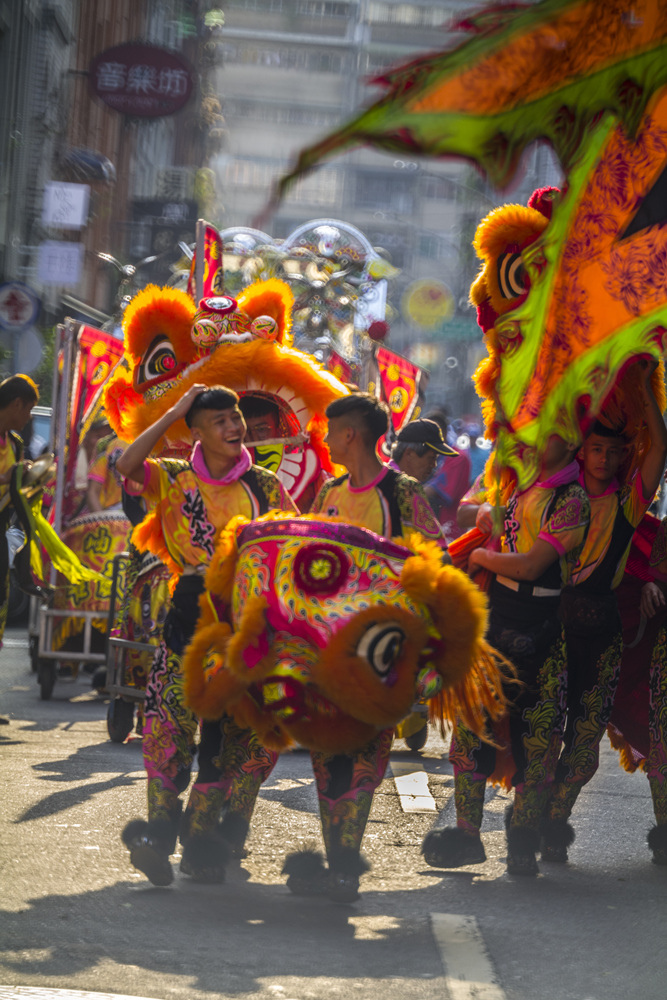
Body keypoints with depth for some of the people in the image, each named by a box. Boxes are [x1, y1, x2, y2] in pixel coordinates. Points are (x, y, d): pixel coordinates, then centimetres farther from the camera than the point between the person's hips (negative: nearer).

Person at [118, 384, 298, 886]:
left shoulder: (265, 485, 8)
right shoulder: (175, 479, 4)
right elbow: (127, 465, -14)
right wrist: (173, 414, -10)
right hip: (190, 611, -1)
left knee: (230, 728, 0)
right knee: (173, 715, -10)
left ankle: (200, 835, 6)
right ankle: (160, 828, -5)